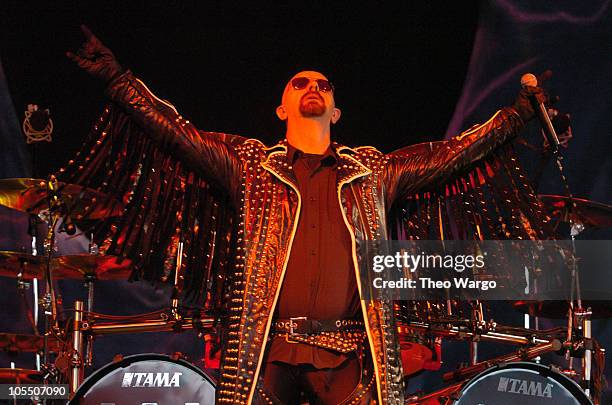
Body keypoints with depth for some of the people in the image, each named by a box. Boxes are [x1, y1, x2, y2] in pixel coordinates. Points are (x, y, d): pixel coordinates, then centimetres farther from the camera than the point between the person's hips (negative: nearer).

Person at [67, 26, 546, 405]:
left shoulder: (374, 171, 19)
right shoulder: (251, 163, 15)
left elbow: (456, 151, 21)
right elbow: (175, 131, 9)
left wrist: (522, 110, 20)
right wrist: (116, 76, 1)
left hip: (347, 353, 1)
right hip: (269, 348, 0)